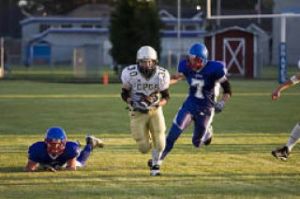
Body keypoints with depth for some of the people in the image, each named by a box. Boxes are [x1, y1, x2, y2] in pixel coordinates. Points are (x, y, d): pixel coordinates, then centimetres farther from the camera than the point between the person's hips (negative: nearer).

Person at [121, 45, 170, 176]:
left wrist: (157, 104, -23)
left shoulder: (161, 75, -14)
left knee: (159, 143, -12)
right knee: (144, 147, -4)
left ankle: (155, 164, 18)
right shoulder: (130, 74, -19)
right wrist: (134, 104, -24)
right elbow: (124, 94, -5)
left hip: (155, 110, 1)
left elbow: (166, 97, -2)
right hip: (138, 112, -1)